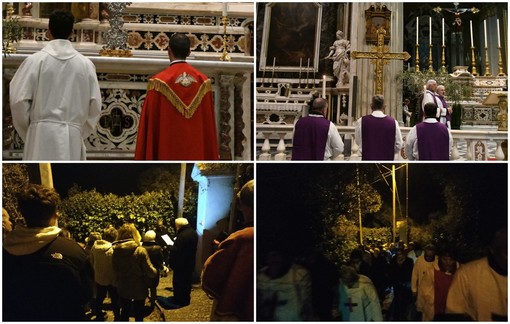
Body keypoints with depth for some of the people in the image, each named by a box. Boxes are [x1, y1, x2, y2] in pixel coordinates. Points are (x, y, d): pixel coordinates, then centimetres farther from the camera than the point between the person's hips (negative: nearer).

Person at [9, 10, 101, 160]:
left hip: (42, 133, -1)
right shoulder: (86, 64, 3)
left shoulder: (35, 60, -2)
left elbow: (19, 101, -3)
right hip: (72, 136, 2)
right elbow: (95, 105, 4)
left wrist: (27, 133, 11)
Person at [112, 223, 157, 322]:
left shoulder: (116, 251, -12)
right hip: (139, 288, -3)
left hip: (123, 288, 3)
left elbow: (115, 269, -3)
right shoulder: (140, 251, -22)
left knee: (124, 313, 20)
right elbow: (150, 272, -19)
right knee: (139, 314, 15)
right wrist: (156, 271, 2)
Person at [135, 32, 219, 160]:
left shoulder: (159, 81, -8)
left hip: (167, 150, -3)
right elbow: (209, 124, 5)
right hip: (196, 150, 3)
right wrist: (210, 158, 12)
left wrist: (144, 158, 3)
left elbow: (150, 123, -6)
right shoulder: (203, 81, 2)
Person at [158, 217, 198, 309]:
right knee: (187, 280, 18)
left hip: (181, 263, -9)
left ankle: (179, 300, 11)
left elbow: (175, 251, -25)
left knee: (179, 281, 4)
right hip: (190, 263, 9)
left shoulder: (182, 236, -26)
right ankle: (186, 299, 29)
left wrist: (171, 262, -15)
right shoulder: (193, 233, 3)